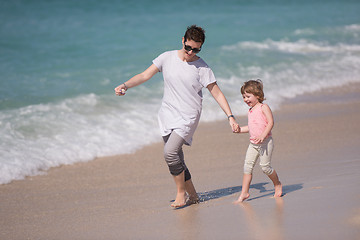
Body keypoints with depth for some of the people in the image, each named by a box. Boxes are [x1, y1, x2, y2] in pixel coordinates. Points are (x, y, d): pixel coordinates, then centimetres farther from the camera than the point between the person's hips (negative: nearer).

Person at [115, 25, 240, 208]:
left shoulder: (202, 67, -5)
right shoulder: (167, 58, 1)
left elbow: (216, 93, -2)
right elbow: (145, 75, 2)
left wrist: (230, 116, -8)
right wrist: (125, 85, -13)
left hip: (188, 117, -4)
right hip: (167, 116, 4)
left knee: (170, 152, -22)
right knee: (177, 160, 5)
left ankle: (181, 193, -6)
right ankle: (192, 195, 19)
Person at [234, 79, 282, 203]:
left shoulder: (263, 107, -7)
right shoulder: (250, 111, 17)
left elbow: (270, 122, -15)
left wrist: (263, 135, -26)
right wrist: (240, 129, 16)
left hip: (265, 142, -7)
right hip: (253, 143, 7)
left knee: (265, 166, -7)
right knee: (247, 166, -2)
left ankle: (277, 184, 19)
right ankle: (244, 193, -2)